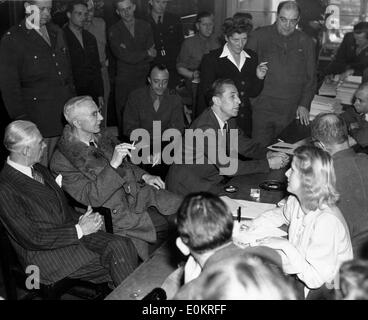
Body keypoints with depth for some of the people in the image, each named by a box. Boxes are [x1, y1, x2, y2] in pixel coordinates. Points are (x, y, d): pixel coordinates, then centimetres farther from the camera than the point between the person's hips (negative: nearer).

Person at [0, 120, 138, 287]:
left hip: (75, 231, 7)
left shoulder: (38, 169, 10)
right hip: (45, 253, -7)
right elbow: (32, 239, -18)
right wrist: (79, 229, -16)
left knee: (121, 245, -18)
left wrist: (81, 220, -2)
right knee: (118, 261, -19)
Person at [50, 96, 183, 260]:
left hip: (139, 192, 7)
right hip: (116, 213, -7)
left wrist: (144, 176, 5)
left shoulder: (102, 136, 9)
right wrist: (113, 165, -29)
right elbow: (90, 198, -21)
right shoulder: (62, 160, -14)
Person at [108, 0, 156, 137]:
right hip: (124, 80, -2)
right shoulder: (114, 31, 0)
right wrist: (146, 53, -6)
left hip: (144, 78, 2)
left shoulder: (145, 26, 10)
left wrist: (133, 56, -9)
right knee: (124, 116, -2)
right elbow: (123, 56, -12)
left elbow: (151, 55, 5)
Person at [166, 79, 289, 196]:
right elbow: (226, 166, -28)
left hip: (211, 180, 8)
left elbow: (244, 144, 10)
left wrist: (268, 154, -10)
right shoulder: (205, 127, -27)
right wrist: (268, 164, -24)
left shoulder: (228, 120, 1)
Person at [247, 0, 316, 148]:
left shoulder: (306, 42, 11)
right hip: (262, 109, -2)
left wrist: (304, 104, 5)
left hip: (292, 112, 2)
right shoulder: (258, 36, 4)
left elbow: (311, 78, 14)